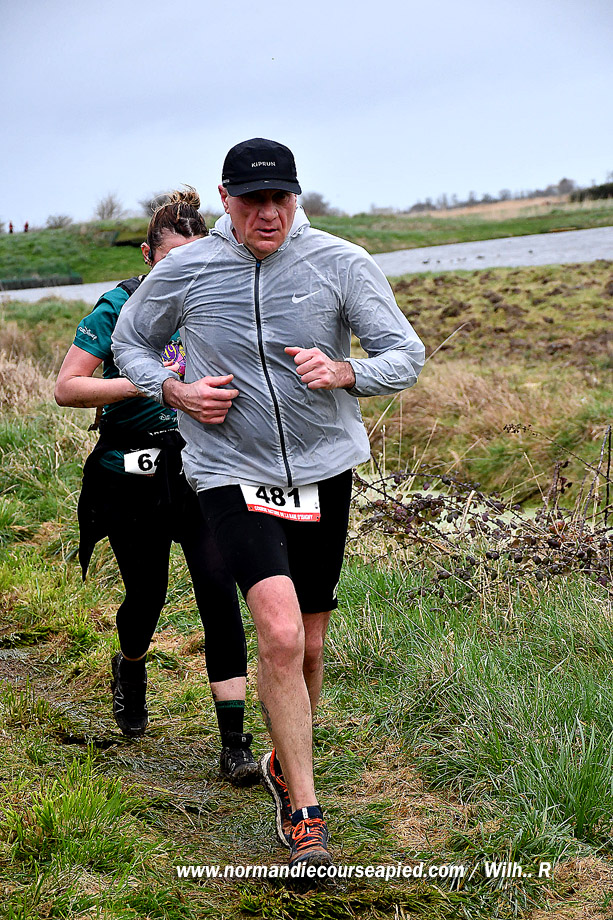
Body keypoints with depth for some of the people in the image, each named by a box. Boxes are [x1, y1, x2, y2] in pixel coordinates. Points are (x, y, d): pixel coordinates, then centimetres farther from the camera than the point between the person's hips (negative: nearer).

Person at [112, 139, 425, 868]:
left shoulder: (340, 263, -5)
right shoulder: (183, 272, -5)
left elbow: (406, 356, -3)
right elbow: (128, 343, 12)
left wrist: (344, 373, -23)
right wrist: (176, 392, -7)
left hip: (324, 472, 3)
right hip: (231, 474, -2)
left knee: (308, 646, 12)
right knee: (280, 633, -21)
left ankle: (284, 765, 41)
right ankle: (303, 813, -8)